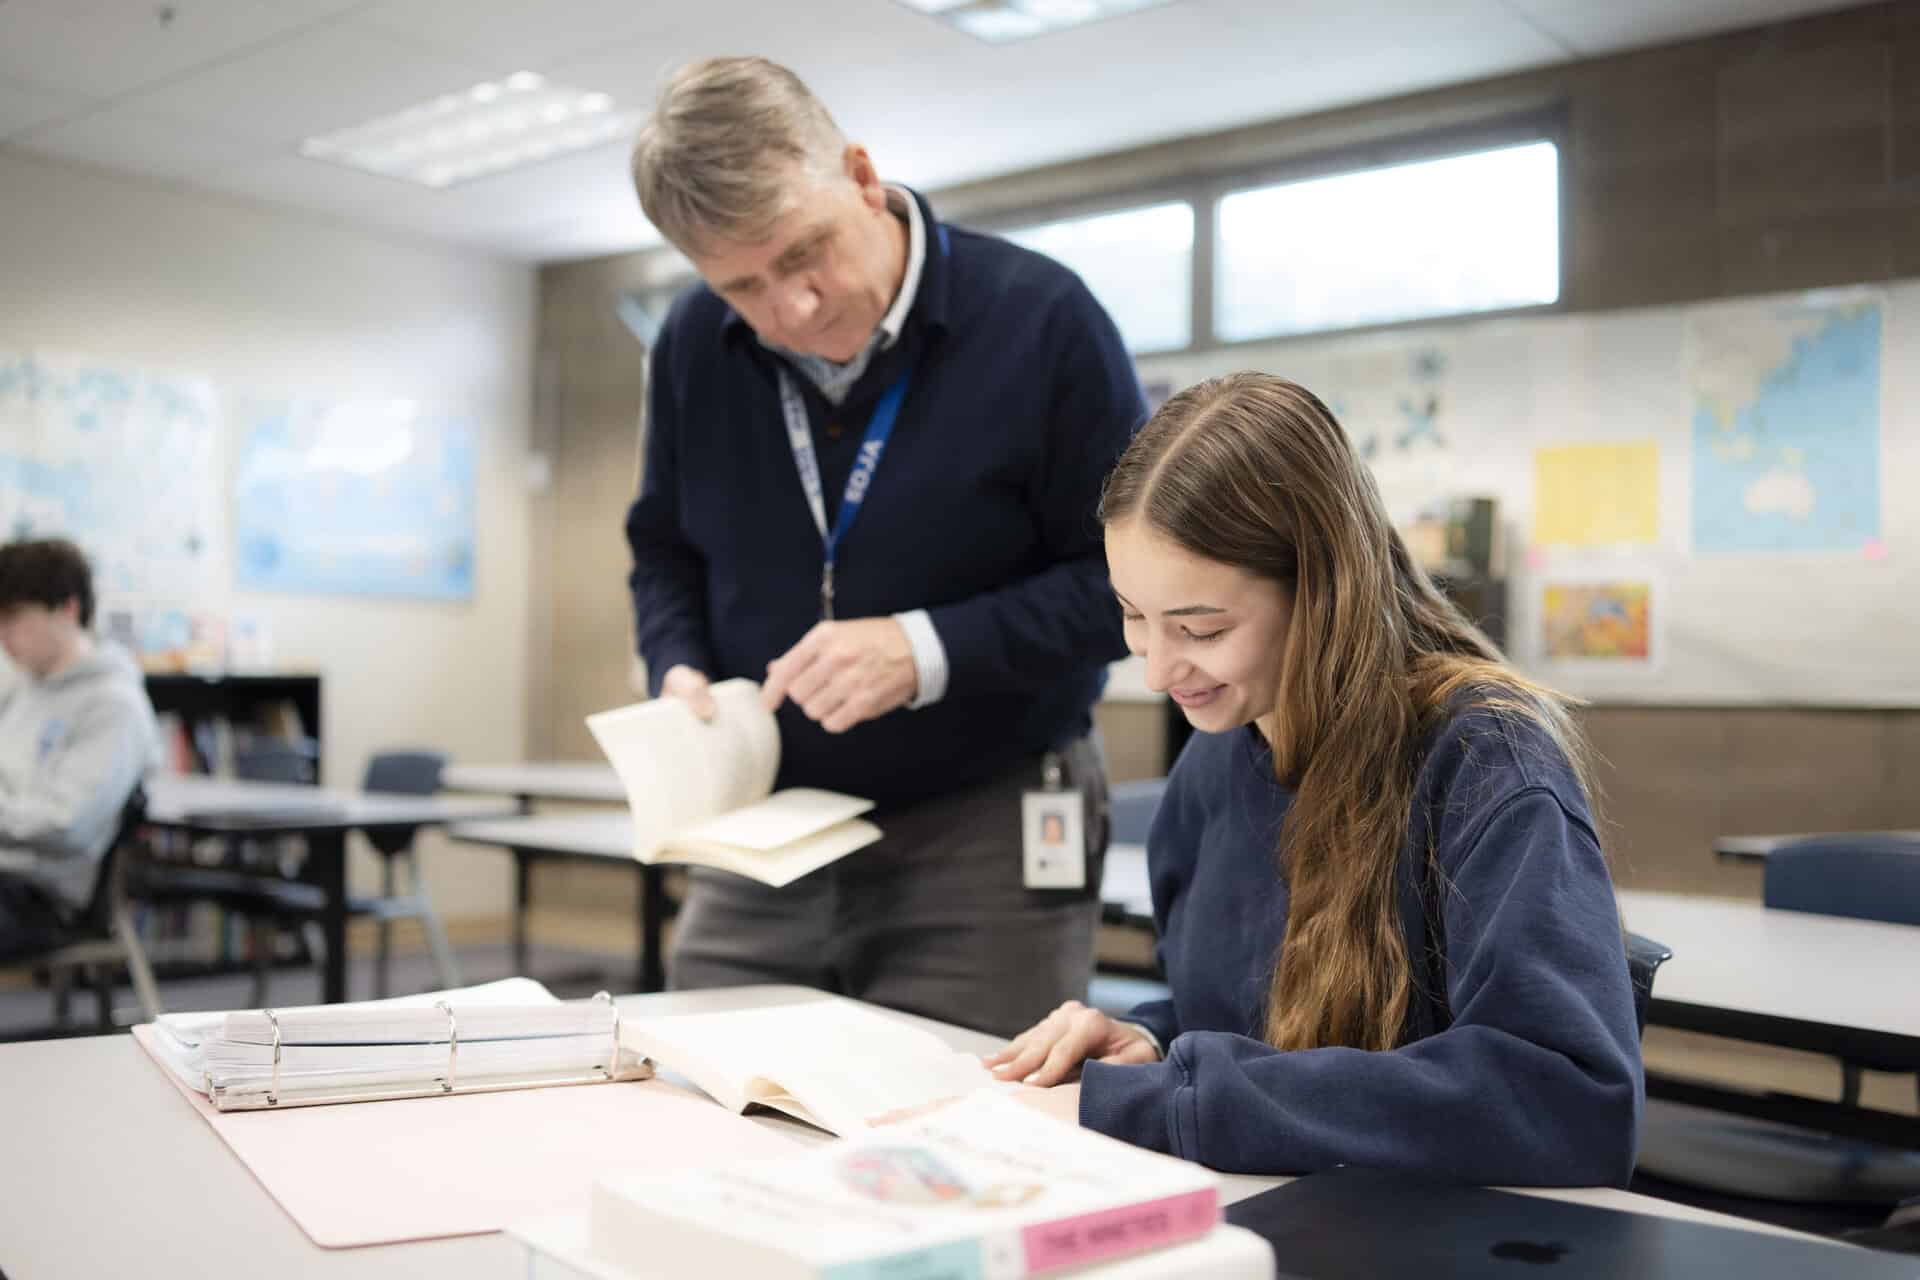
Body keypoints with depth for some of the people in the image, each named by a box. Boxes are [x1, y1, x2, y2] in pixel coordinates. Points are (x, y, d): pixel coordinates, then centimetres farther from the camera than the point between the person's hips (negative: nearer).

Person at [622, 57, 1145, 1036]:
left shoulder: (1037, 317, -12)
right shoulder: (695, 343, 2)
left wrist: (929, 650, -21)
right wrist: (679, 671, -4)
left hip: (984, 838, -4)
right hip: (762, 836, 4)